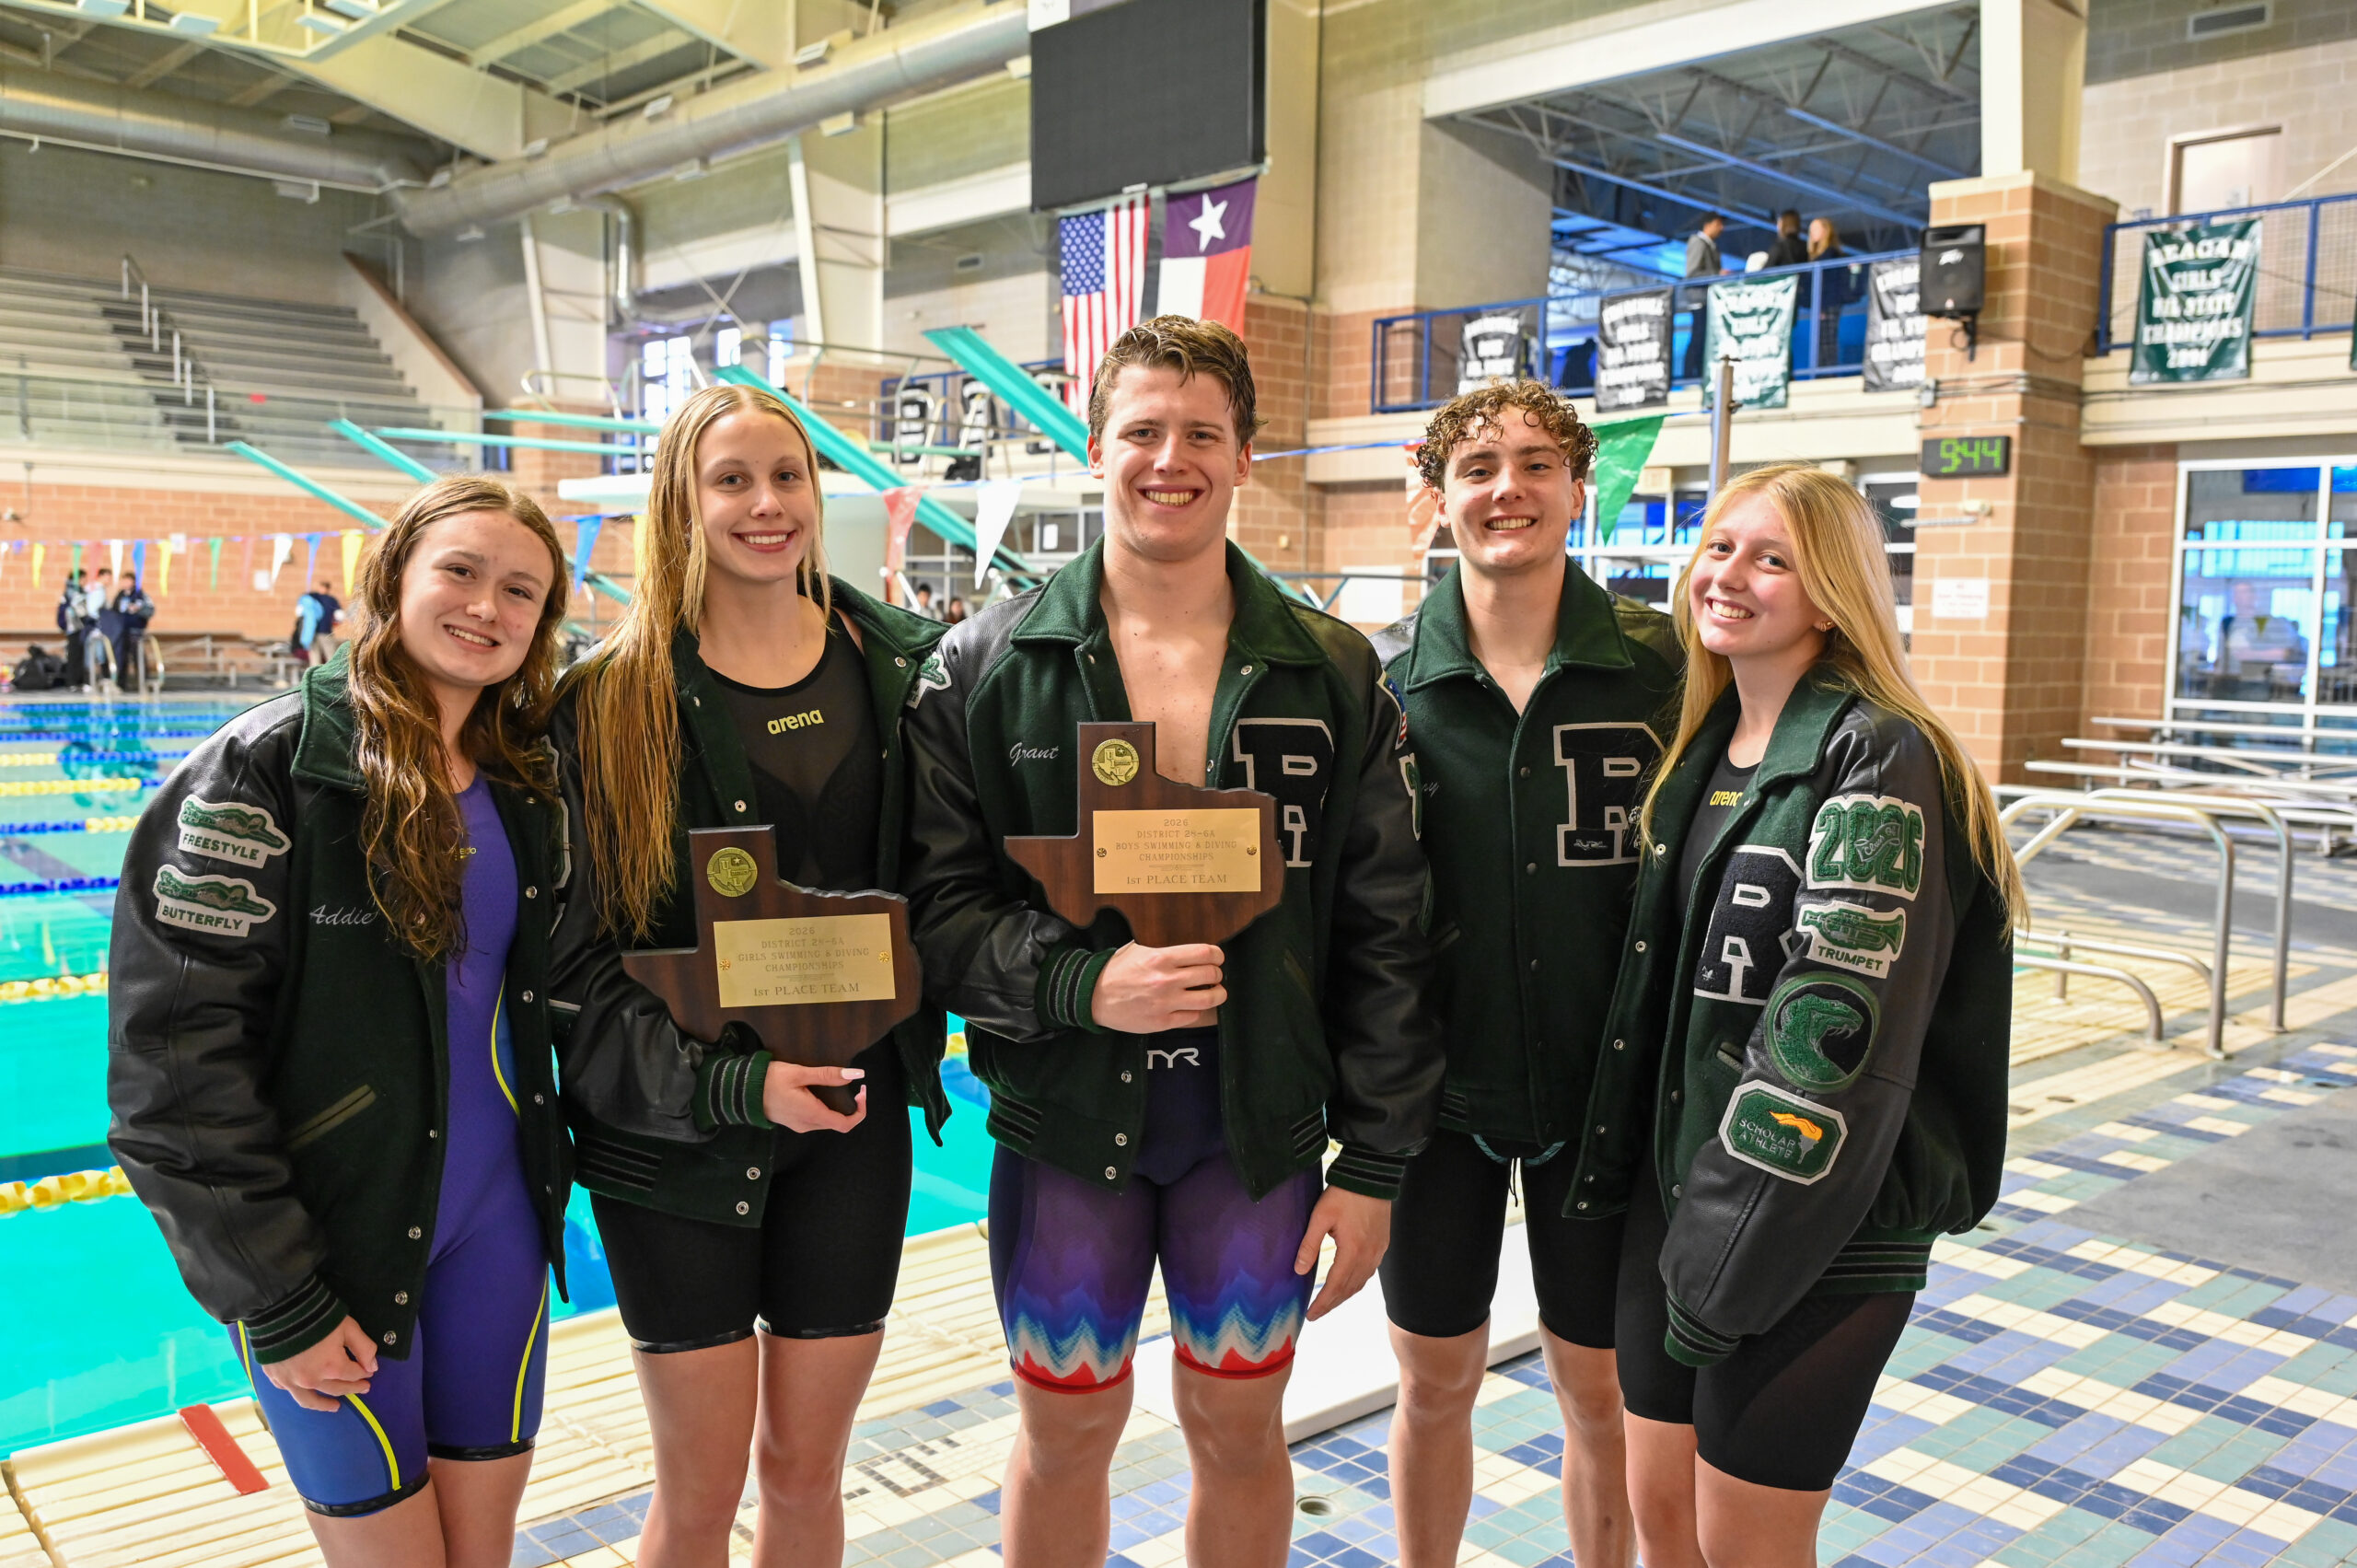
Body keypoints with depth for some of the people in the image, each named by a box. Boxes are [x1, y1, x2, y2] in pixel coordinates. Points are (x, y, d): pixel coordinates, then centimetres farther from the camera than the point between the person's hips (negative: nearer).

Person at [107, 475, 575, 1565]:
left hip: (496, 1221, 5)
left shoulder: (525, 782, 5)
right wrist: (275, 1302, -16)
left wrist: (547, 1179, 8)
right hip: (333, 1232, -5)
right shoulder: (266, 768, -14)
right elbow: (173, 1050, -17)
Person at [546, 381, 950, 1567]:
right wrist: (730, 1083, -19)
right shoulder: (613, 700, -6)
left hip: (854, 1113, 2)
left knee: (806, 1469, 15)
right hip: (675, 1134, -2)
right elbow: (577, 958, -8)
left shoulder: (904, 667, 2)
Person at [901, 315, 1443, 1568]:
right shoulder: (983, 668, -2)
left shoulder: (1334, 676, -1)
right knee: (1067, 1430, 15)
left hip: (1262, 1127, 1)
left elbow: (1384, 932, 0)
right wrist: (1080, 985, -21)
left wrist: (1373, 1162, -2)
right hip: (1063, 1121, 0)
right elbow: (937, 900, -4)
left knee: (1238, 1428, 16)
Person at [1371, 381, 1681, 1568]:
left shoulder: (1659, 664, -5)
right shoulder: (1386, 673, -3)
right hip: (1437, 1082, 1)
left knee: (1601, 1387, 13)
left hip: (1601, 1087, 0)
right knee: (1434, 1378, 15)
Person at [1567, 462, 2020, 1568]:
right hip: (1675, 1188, 7)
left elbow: (1838, 1026, -21)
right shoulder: (1703, 745, 9)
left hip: (1810, 1223, -6)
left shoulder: (1879, 759, -15)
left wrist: (1727, 1265, -18)